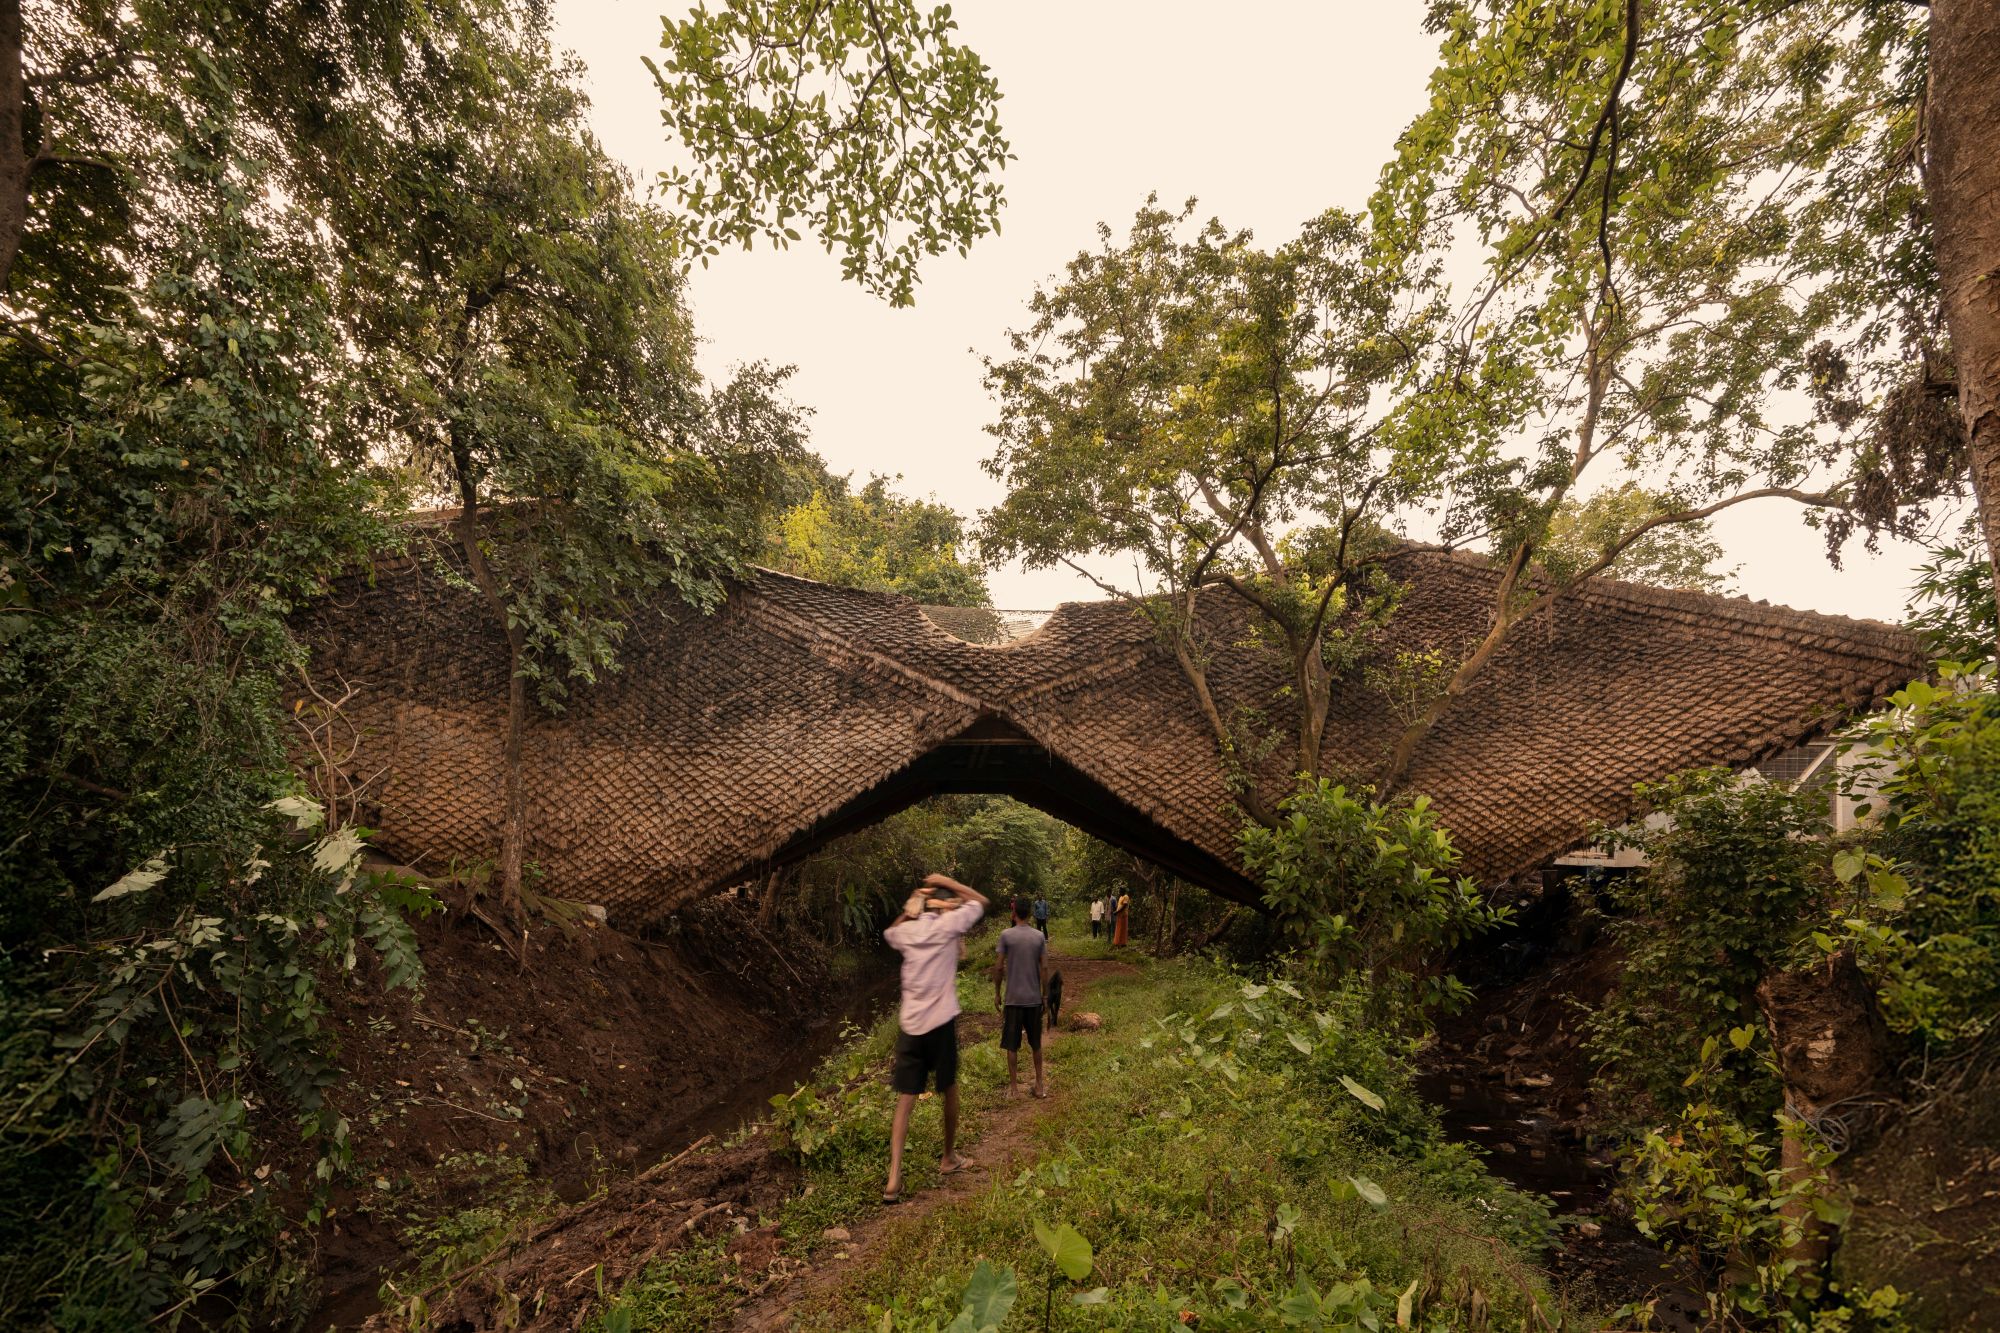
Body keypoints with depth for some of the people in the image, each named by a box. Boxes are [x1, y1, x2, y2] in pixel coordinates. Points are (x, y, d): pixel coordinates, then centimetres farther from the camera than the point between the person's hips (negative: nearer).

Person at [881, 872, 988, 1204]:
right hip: (940, 1023, -3)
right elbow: (980, 901, 4)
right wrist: (946, 882, 5)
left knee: (905, 1101, 6)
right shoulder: (947, 925, -8)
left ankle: (894, 1177, -1)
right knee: (949, 1092, 16)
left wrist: (911, 908, 19)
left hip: (909, 1025, 4)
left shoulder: (905, 932, 5)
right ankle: (948, 1158, 32)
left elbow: (889, 931, 31)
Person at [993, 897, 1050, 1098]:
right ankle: (1040, 1083, 24)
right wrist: (1045, 994, 9)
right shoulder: (1040, 936, -2)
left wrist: (997, 993, 4)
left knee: (1012, 1045, 9)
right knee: (1036, 1043, 17)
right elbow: (1044, 968, -2)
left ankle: (1013, 1086, 15)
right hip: (1034, 998, 3)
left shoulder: (1006, 935, -10)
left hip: (1013, 998, -3)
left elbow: (999, 967, -8)